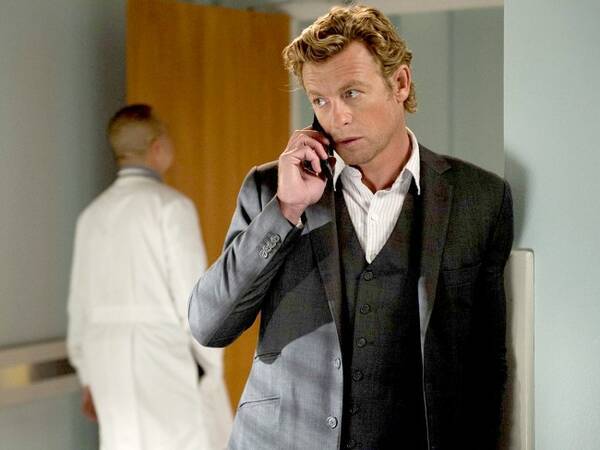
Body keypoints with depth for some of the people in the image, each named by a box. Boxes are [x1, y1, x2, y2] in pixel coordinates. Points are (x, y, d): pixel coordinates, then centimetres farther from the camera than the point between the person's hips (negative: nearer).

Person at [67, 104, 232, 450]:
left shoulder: (94, 214, 9)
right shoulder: (171, 205, -11)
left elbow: (81, 302, 12)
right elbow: (192, 294, -15)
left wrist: (90, 379, 19)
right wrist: (213, 367, -7)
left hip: (111, 355, 6)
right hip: (166, 355, -6)